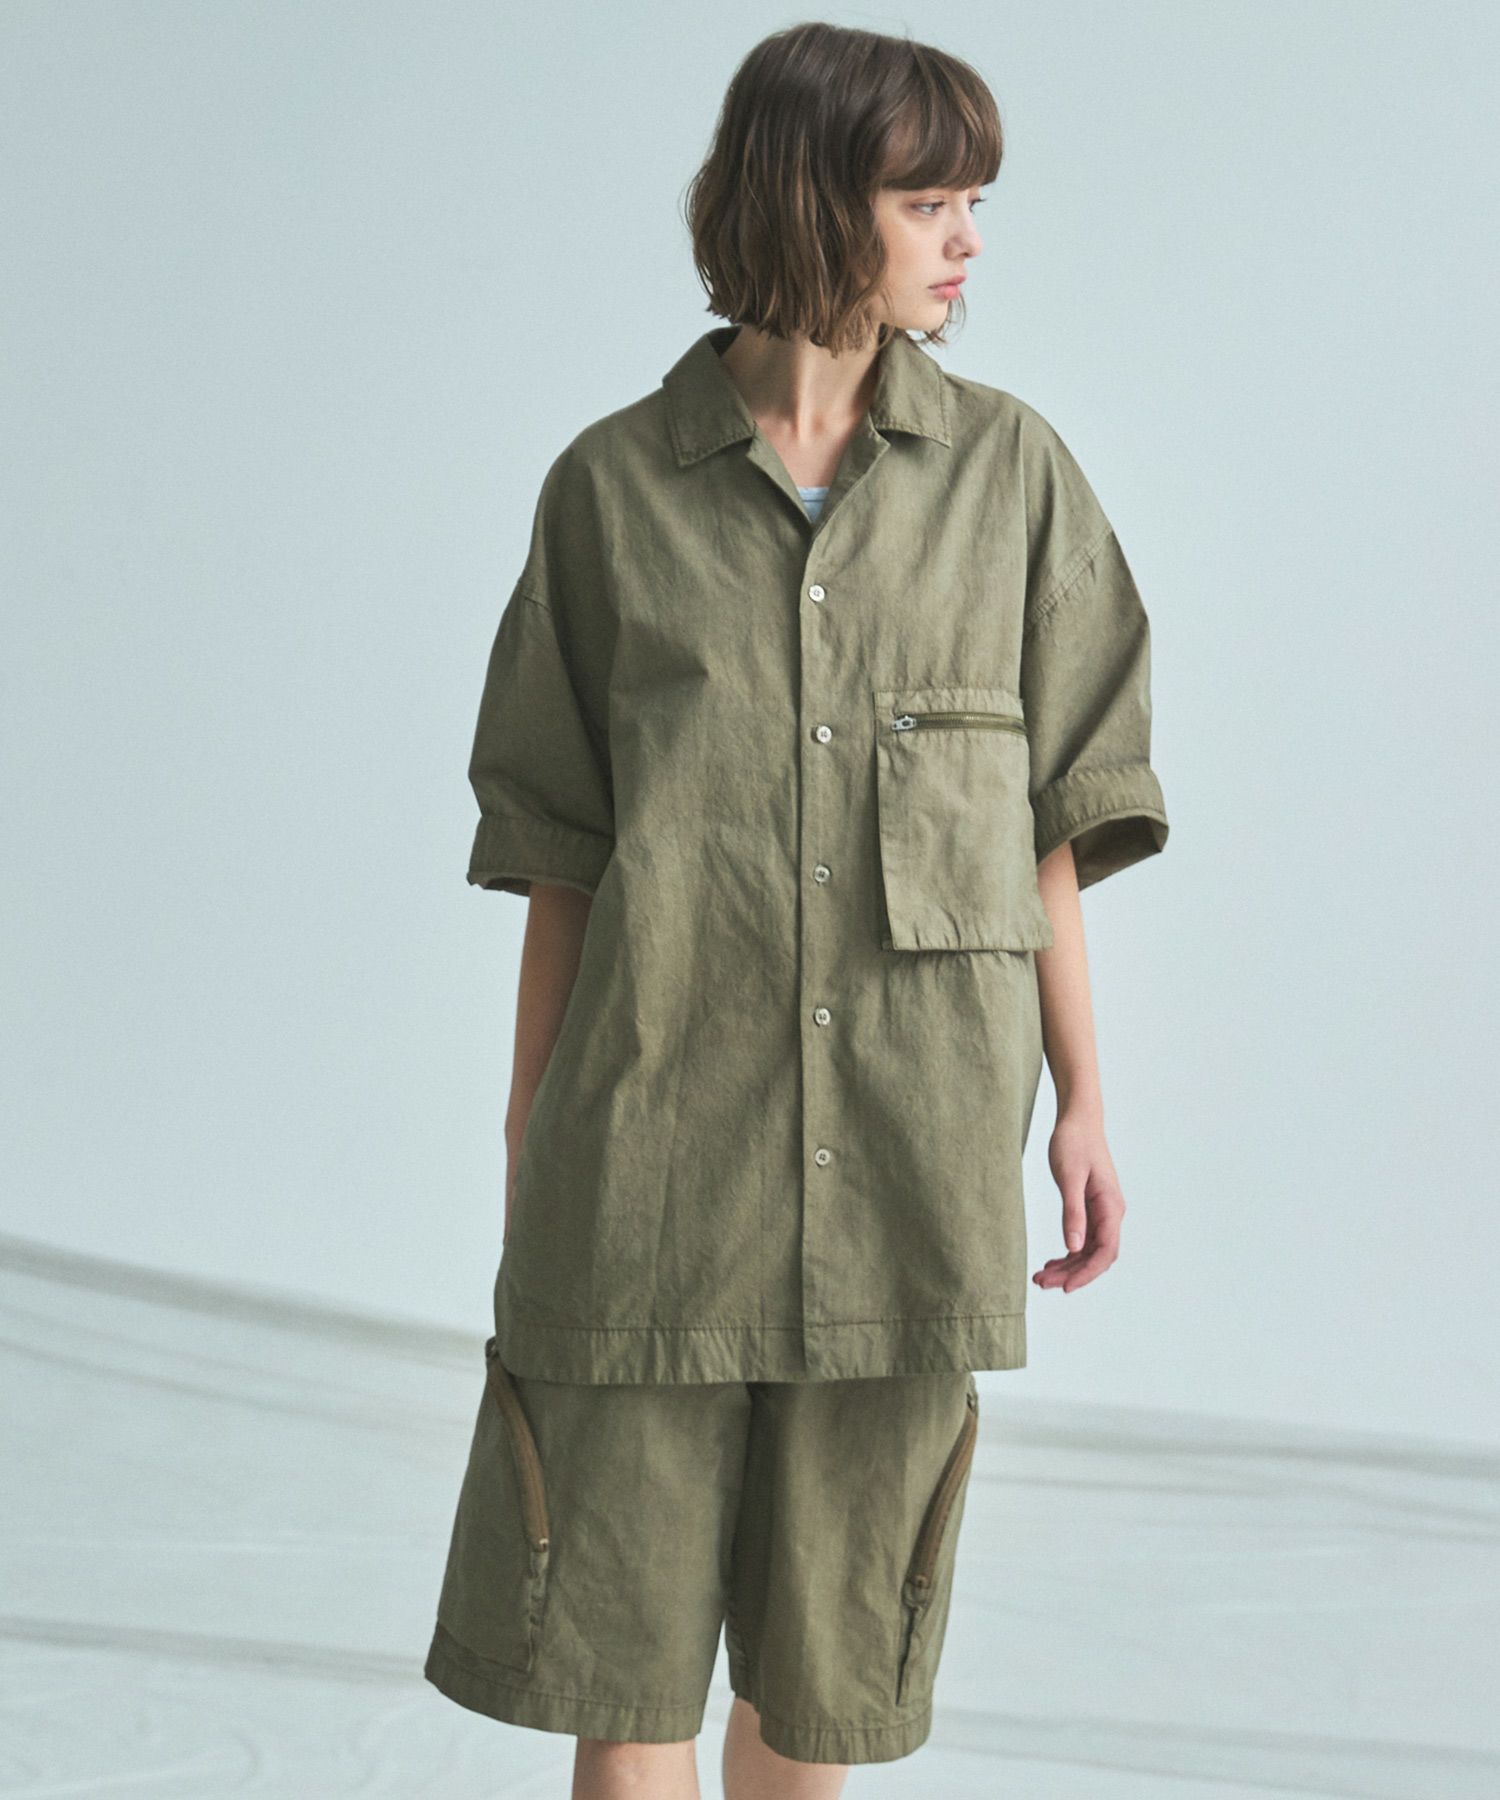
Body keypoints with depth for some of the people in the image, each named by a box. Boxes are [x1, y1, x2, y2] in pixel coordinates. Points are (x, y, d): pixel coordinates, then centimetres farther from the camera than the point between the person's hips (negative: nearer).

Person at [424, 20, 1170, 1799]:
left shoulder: (1009, 471, 5)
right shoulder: (613, 485, 1)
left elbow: (1053, 816, 8)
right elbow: (557, 849, 4)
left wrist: (1081, 1098, 3)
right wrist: (528, 1147, 4)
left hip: (908, 1140, 1)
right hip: (658, 1134, -1)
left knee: (833, 1634, 11)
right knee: (618, 1631, 4)